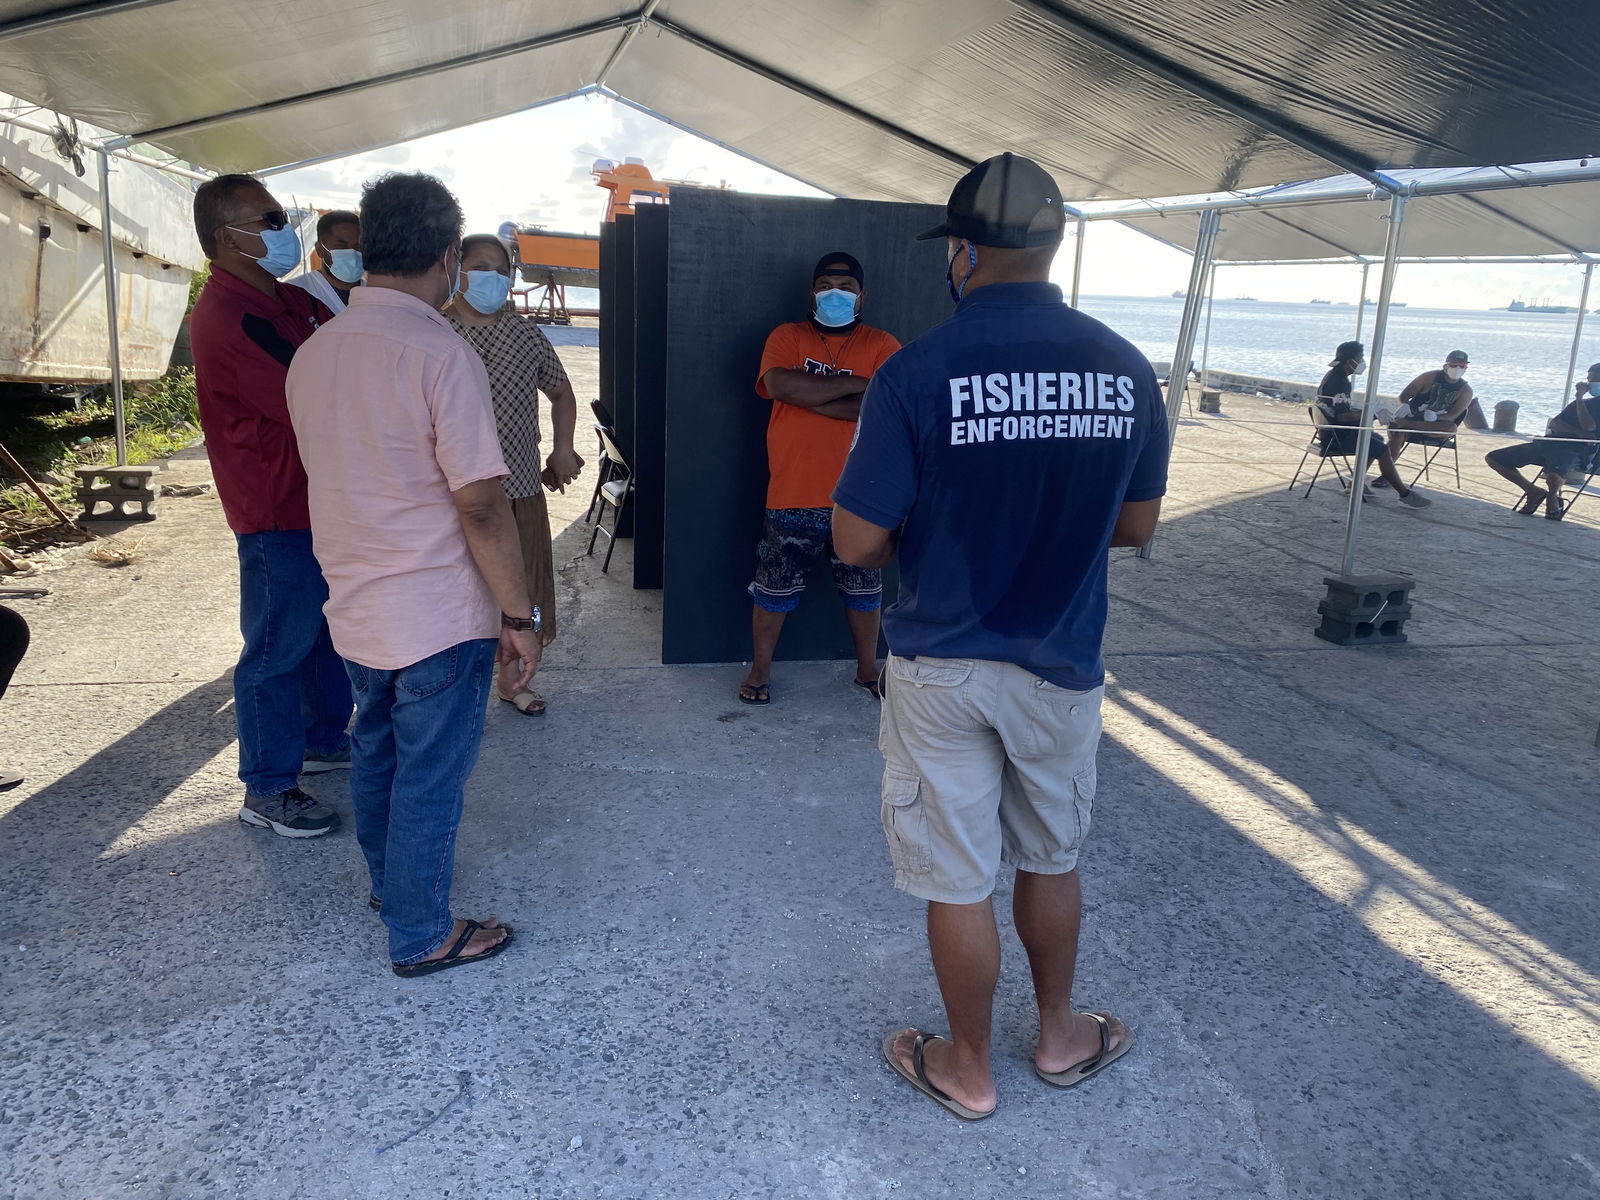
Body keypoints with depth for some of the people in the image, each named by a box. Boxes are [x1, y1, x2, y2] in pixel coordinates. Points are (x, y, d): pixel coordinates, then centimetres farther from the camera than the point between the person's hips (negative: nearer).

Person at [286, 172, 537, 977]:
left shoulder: (312, 352, 3)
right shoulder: (439, 353, -20)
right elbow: (480, 505, -21)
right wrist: (520, 615, -14)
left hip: (355, 607, 8)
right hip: (438, 616, -7)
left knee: (377, 752, 24)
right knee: (430, 776, 7)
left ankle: (388, 880, 44)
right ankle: (420, 936, 22)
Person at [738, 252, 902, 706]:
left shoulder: (882, 344, 1)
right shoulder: (787, 337, 2)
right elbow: (779, 384, -19)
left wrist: (811, 398, -18)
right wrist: (854, 383, -17)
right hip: (792, 497, 0)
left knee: (863, 589, 15)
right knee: (774, 588, 10)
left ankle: (868, 669, 34)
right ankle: (759, 670, 28)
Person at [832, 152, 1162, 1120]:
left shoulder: (917, 373, -18)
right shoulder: (1128, 369, -5)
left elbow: (857, 544, -15)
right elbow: (1137, 527, 5)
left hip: (942, 668, -3)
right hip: (1063, 667, 4)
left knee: (959, 880, 13)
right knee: (1052, 861, 24)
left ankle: (968, 1068, 32)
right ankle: (1062, 1036, 43)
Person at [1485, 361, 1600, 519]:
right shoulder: (1585, 402, 26)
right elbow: (1553, 424, 11)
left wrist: (1580, 398, -6)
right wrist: (1578, 432, -8)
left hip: (1575, 451, -7)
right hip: (1550, 444, 7)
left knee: (1554, 476, -42)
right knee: (1492, 458, 1)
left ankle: (1553, 497, -3)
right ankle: (1534, 491, 8)